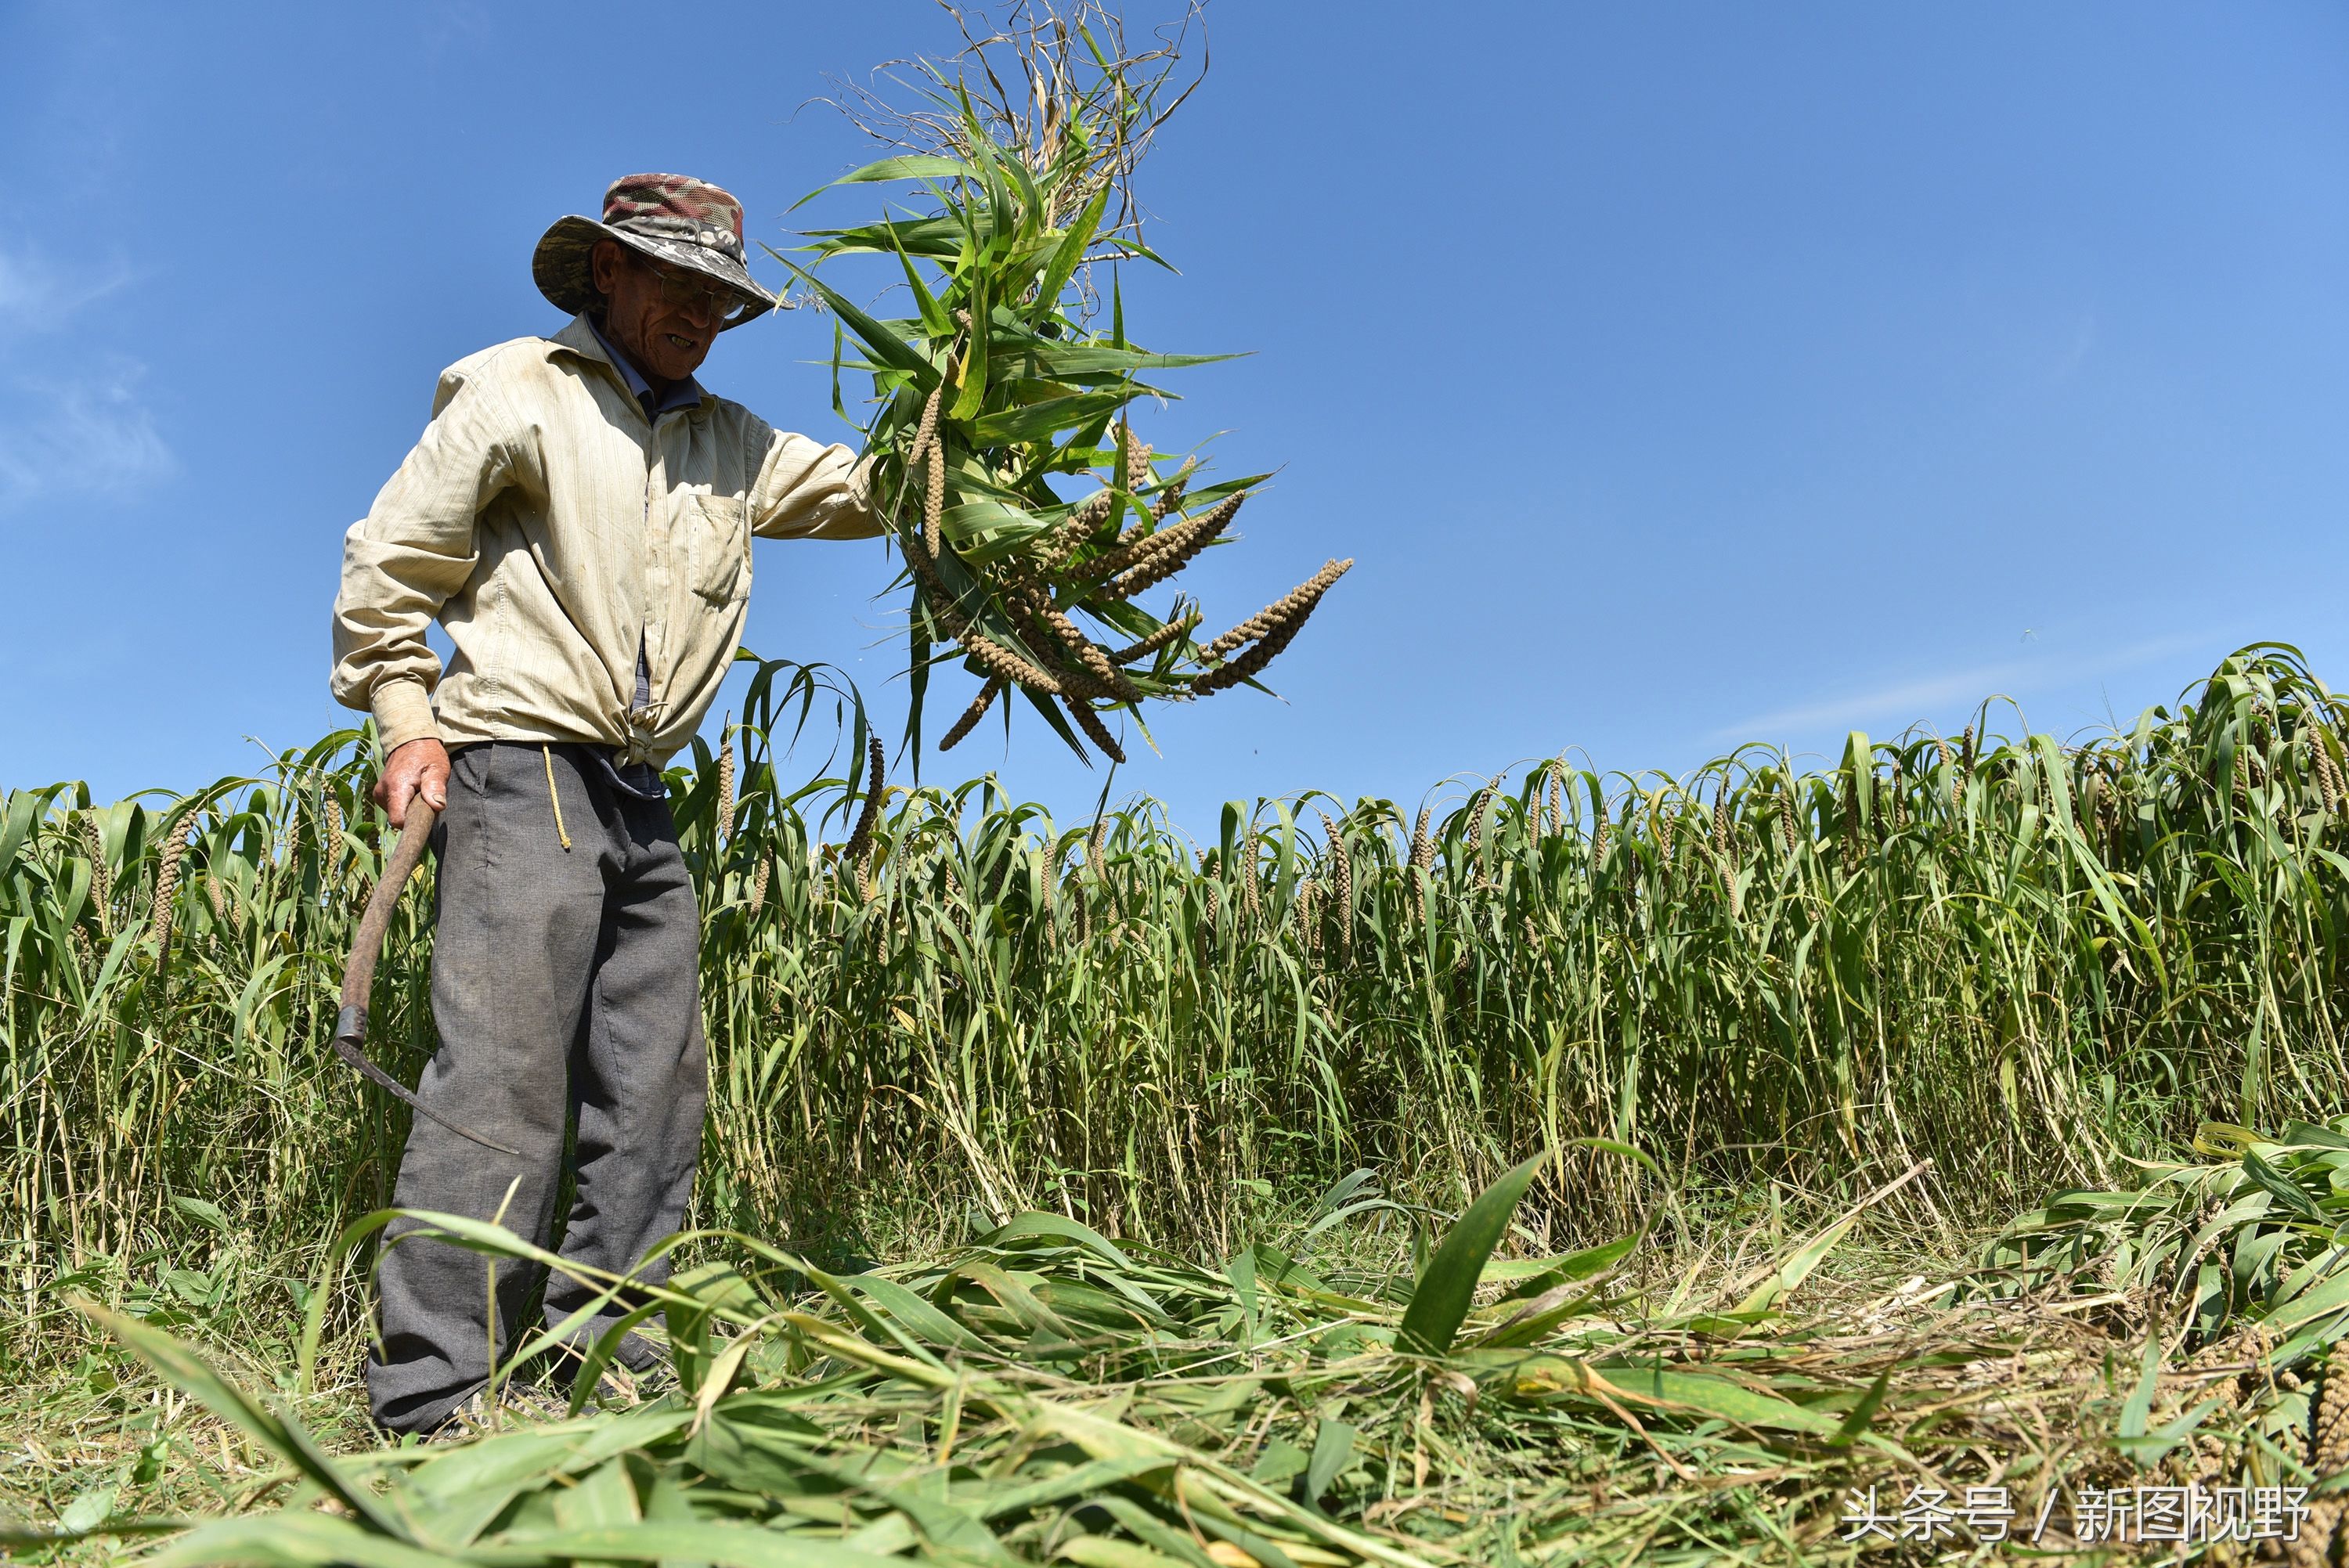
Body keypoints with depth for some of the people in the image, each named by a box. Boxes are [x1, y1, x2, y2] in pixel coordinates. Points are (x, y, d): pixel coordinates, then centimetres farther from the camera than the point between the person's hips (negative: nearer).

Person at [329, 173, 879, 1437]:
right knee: (505, 1076, -13)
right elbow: (388, 561, 2)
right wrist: (405, 718, -6)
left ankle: (606, 1364, 13)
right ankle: (430, 1399, -7)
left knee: (655, 1092, 4)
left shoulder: (729, 442, 20)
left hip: (642, 803, 7)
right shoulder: (513, 394, 3)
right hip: (521, 773, -7)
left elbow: (872, 487, 16)